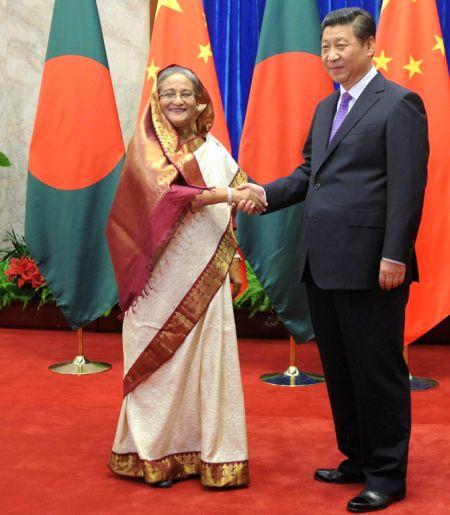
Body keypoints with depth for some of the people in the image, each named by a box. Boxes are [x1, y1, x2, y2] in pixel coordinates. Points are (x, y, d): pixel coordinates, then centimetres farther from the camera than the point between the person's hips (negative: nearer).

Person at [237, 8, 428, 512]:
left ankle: (388, 474, 13)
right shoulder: (326, 107, 18)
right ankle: (358, 460, 28)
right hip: (322, 264, 8)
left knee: (377, 370, 1)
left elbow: (408, 185, -13)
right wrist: (266, 193, 0)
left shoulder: (399, 104, -7)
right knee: (339, 370, 15)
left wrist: (394, 256, -18)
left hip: (369, 265, -8)